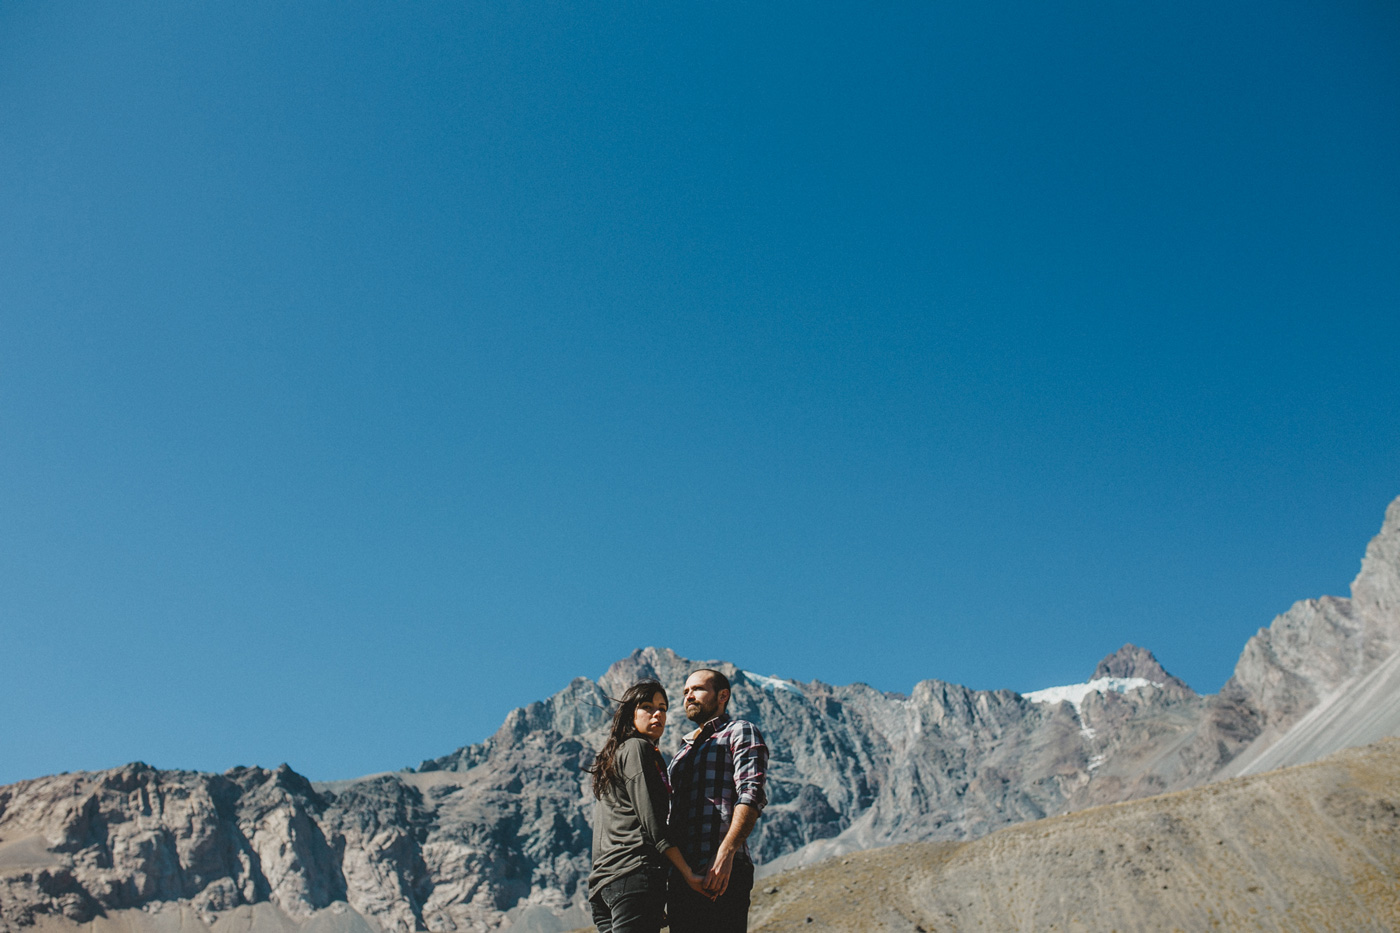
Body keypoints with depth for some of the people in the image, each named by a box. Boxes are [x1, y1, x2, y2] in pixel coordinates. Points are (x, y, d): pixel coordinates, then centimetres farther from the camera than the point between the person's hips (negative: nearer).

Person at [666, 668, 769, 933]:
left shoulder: (739, 732, 5)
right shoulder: (684, 751, 28)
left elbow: (751, 796, -11)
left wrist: (725, 853, -22)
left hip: (721, 872, -7)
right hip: (681, 876, 7)